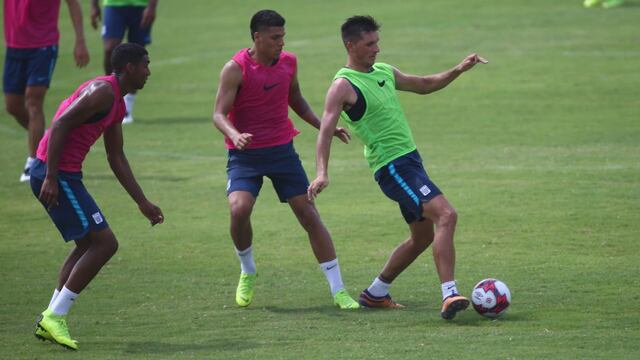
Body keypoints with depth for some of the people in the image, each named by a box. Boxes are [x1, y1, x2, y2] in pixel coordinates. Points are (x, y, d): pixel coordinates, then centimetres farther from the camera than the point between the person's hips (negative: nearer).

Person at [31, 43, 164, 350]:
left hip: (65, 176, 11)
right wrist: (51, 177, -25)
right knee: (104, 243, -9)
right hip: (55, 176, -11)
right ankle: (54, 317, -9)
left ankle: (51, 319, 17)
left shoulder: (118, 103, 20)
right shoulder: (103, 92, -13)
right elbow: (61, 124, -20)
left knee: (89, 245, 19)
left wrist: (143, 203, 24)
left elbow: (116, 158, 25)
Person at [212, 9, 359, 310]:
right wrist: (235, 136, -36)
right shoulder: (236, 69, -13)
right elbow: (219, 114, -16)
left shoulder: (288, 62, 2)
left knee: (309, 215, -2)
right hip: (245, 155, -4)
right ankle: (247, 272, 4)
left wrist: (324, 127, 9)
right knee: (239, 209, -26)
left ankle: (338, 291, 2)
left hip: (282, 150, 4)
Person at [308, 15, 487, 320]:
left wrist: (457, 71, 12)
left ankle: (375, 294, 30)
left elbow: (424, 85, 28)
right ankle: (449, 296, -31)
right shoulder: (344, 86, -12)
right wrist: (322, 173, -35)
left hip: (410, 160, 10)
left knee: (422, 237, 17)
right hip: (392, 166, -10)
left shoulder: (384, 72, 13)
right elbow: (326, 130, -21)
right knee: (446, 215, -24)